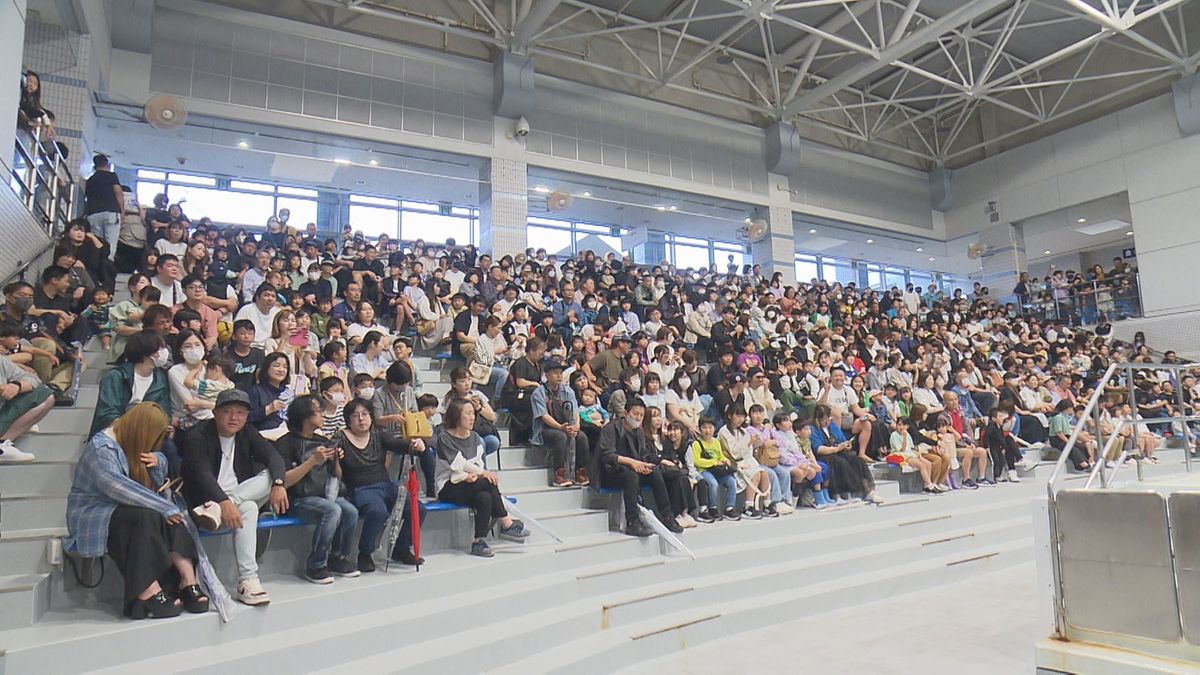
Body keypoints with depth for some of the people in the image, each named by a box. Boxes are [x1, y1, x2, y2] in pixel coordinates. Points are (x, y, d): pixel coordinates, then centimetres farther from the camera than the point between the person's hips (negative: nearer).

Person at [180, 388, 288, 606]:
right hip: (206, 500, -5)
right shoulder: (197, 435, -9)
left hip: (239, 495, 5)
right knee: (248, 508, -33)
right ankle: (247, 580, -33)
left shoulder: (247, 433, 6)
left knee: (274, 475, -19)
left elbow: (273, 456, -9)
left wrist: (278, 484, -31)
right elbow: (202, 473, -25)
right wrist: (223, 502, -42)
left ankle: (215, 511, -30)